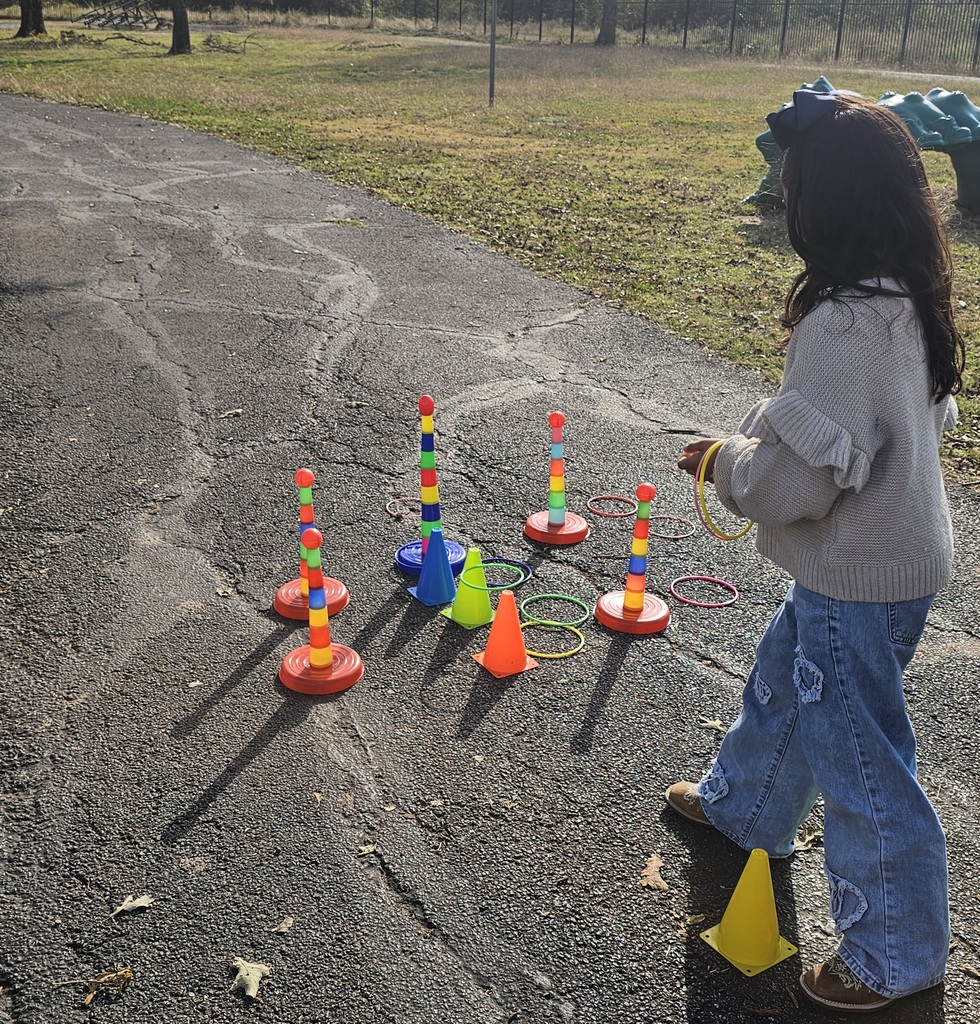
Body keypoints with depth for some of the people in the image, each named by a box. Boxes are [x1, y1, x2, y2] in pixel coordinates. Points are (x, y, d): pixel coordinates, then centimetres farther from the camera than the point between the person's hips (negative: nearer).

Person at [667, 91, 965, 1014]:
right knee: (781, 686, 28)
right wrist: (762, 429, 7)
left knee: (858, 758, 8)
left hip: (859, 582, -9)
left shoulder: (843, 324, -30)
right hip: (884, 552, 9)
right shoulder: (910, 298, 0)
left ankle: (894, 955, 30)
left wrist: (724, 458, -7)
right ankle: (743, 805, 54)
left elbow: (788, 483, -28)